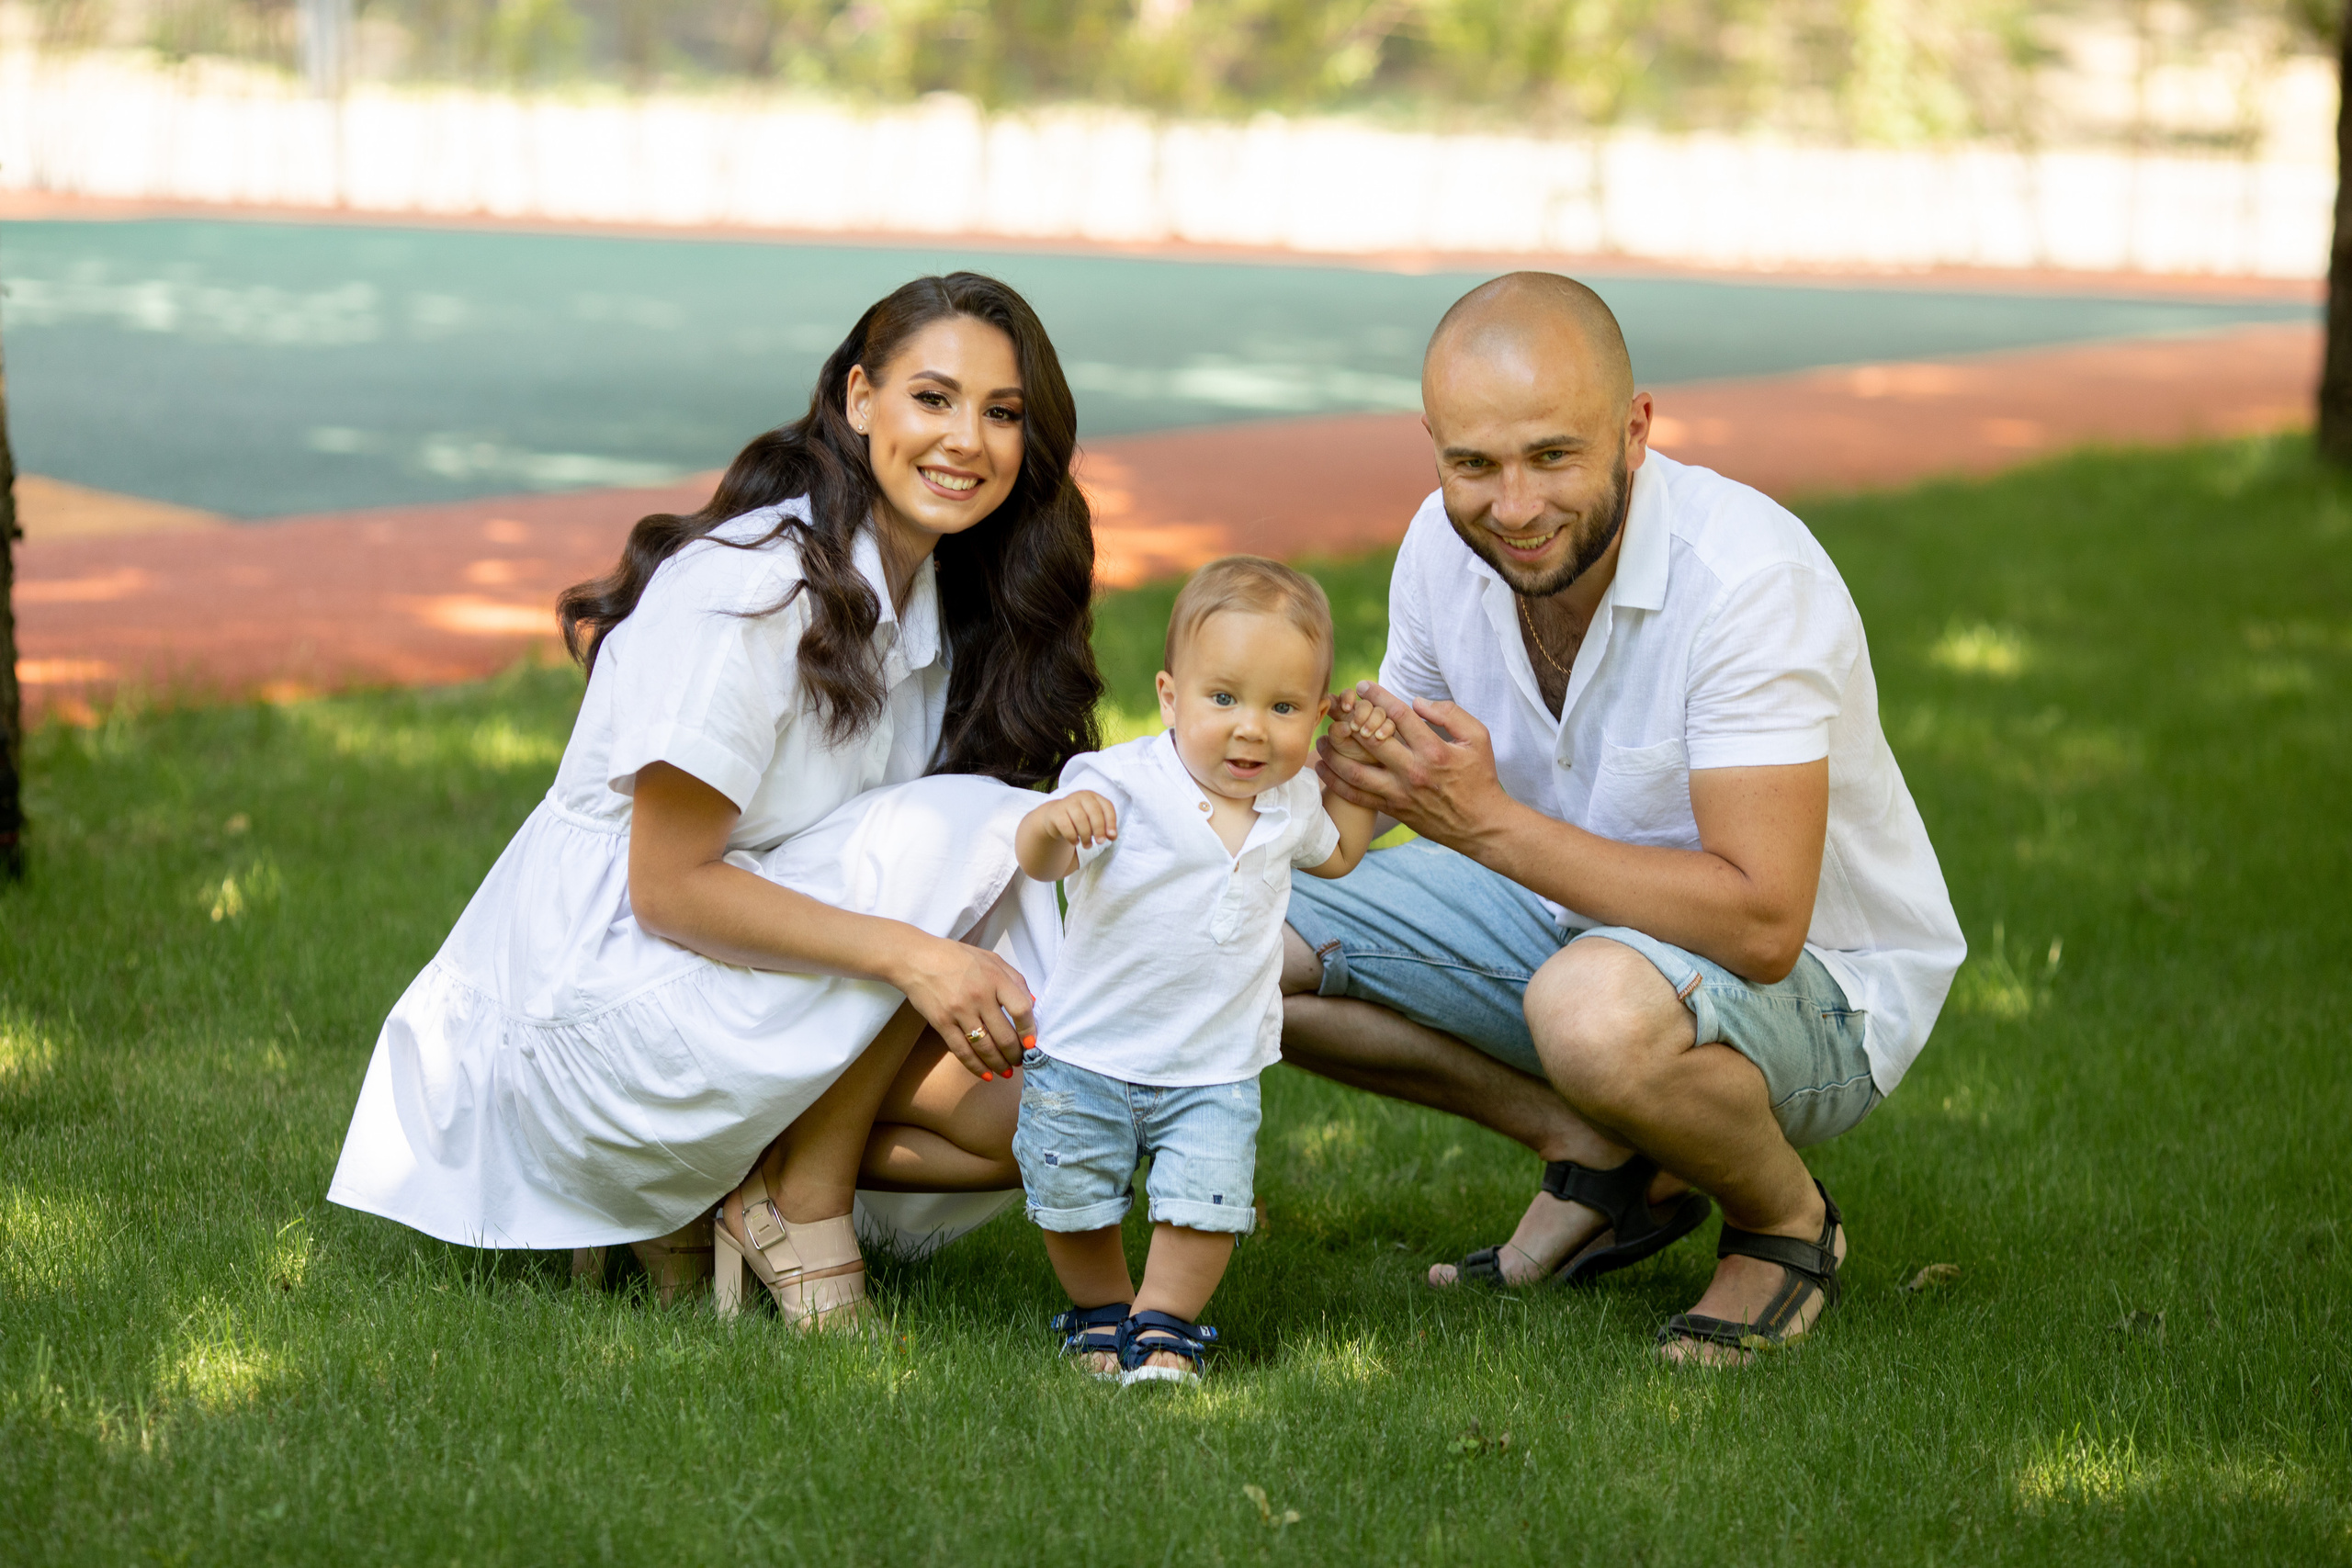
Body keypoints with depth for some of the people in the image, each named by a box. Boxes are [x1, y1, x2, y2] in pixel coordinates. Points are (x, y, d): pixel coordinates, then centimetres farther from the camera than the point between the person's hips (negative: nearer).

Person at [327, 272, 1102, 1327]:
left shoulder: (946, 593, 6)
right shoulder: (749, 590, -21)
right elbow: (669, 887, -23)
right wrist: (911, 954, -30)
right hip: (595, 1000, -8)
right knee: (961, 831, -24)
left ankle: (693, 1192, 1)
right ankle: (797, 1201, -12)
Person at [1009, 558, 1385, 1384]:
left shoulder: (1291, 801, -1)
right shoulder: (1124, 785, -18)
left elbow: (1334, 854, 22)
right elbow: (1039, 861, -26)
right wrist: (1053, 821, -49)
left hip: (1215, 1070, 2)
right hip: (1089, 1054, -2)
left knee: (1205, 1199, -10)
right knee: (1074, 1197, 9)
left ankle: (1164, 1326, 11)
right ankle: (1100, 1312, 34)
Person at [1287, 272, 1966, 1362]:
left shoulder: (1747, 577, -30)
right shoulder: (1446, 545, -9)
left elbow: (1761, 924, -35)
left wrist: (1490, 822, -36)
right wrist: (1355, 770, -20)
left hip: (1818, 977, -7)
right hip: (1581, 915, 7)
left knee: (1596, 1010, -40)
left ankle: (1786, 1221, -7)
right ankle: (1592, 1152, 4)